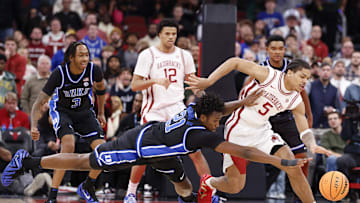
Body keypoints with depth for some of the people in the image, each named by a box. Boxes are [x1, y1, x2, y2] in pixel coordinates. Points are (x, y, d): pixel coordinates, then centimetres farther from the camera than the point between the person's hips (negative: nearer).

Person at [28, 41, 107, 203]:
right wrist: (34, 126, -39)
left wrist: (101, 113, 13)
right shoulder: (59, 73, -27)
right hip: (61, 110, -4)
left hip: (84, 111, 4)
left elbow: (100, 86, 7)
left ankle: (87, 187, 17)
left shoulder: (93, 70, -19)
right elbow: (39, 102, -24)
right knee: (69, 145, -31)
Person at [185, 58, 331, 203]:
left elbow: (304, 130, -2)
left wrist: (312, 145, -26)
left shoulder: (296, 102, -3)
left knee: (294, 169, -11)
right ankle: (208, 183, 30)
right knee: (235, 186, -4)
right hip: (238, 130, -5)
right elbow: (235, 62, -15)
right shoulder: (268, 75, -19)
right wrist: (208, 82, -21)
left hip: (262, 131, 5)